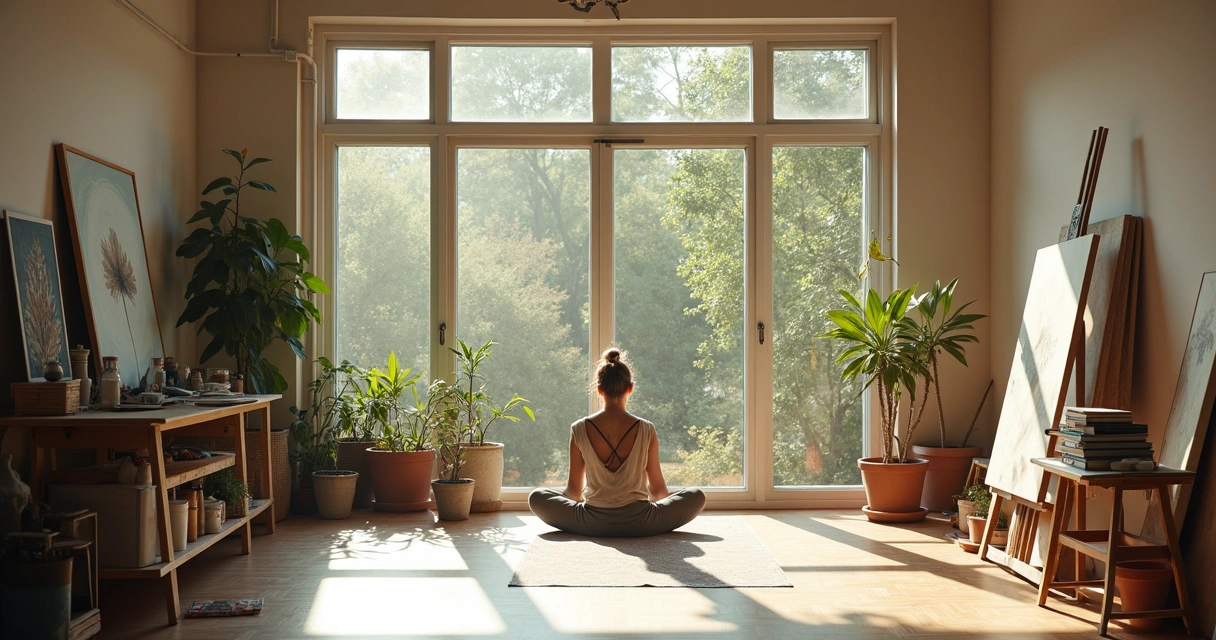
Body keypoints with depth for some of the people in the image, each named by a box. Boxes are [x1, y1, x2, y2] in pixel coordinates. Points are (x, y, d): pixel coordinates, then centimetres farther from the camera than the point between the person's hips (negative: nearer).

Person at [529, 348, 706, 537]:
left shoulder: (580, 429, -6)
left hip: (593, 524, 0)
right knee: (697, 496, 18)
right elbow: (657, 488, 4)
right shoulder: (646, 430, -6)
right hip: (639, 523, 0)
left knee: (536, 497, 20)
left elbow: (574, 489, 3)